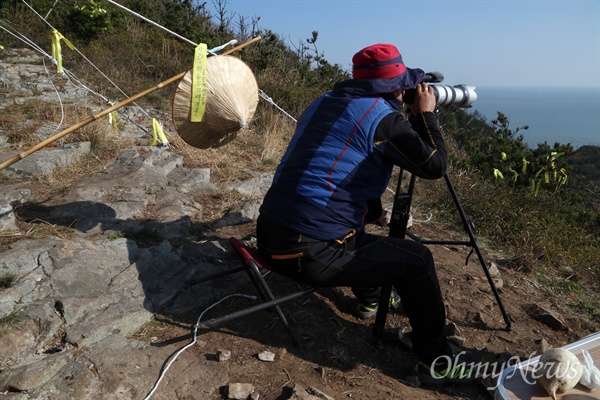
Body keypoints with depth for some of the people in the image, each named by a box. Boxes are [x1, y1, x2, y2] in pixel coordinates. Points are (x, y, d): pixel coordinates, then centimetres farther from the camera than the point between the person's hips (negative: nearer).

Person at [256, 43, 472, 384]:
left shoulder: (324, 103, 14)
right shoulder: (382, 115, -9)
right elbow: (435, 165, -4)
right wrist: (426, 113, 8)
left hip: (270, 235, 9)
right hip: (309, 252, -9)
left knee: (362, 220, 34)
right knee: (417, 260, 4)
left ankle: (370, 296, 52)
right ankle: (436, 361, 19)